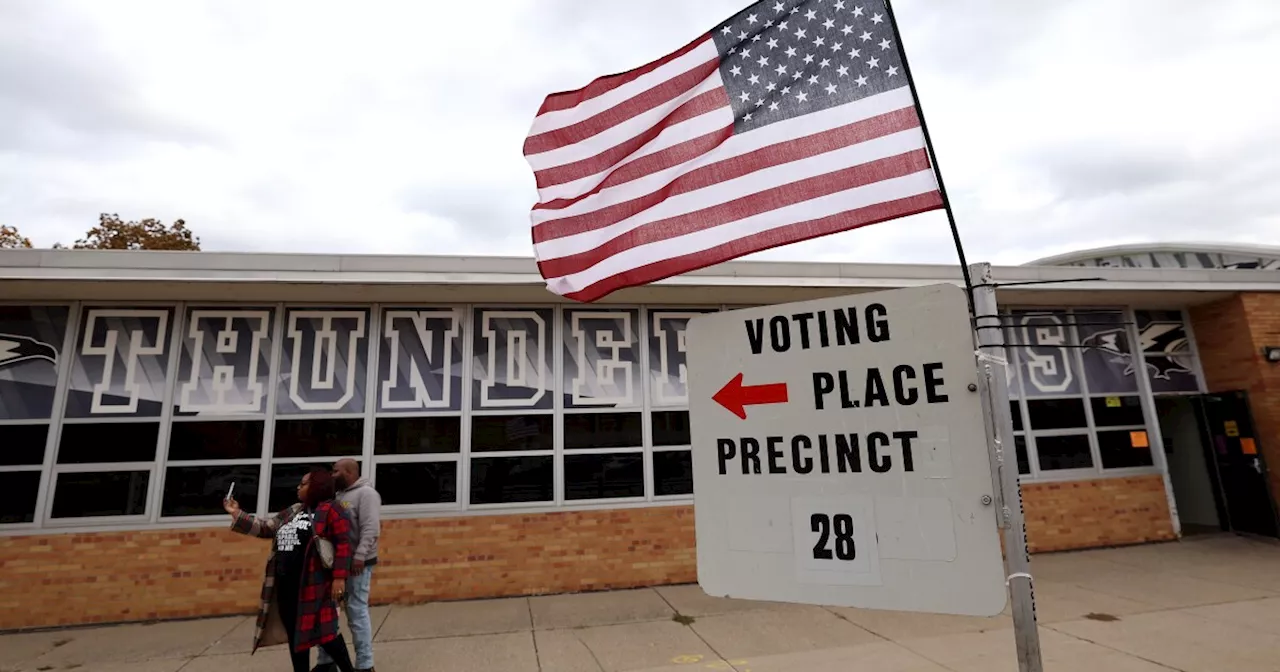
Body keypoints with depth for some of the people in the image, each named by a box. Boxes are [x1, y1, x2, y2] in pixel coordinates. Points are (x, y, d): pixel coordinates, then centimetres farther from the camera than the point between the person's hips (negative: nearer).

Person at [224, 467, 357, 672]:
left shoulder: (330, 509, -9)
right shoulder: (293, 512, 17)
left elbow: (343, 544, -16)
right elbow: (265, 527, 22)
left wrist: (339, 578, -22)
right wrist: (237, 514, 17)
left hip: (313, 584, -8)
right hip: (287, 585, 8)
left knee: (323, 630, -6)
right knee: (295, 633, 15)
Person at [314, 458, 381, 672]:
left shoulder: (366, 493, -10)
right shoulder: (339, 496, 16)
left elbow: (371, 528, -19)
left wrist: (359, 556, -27)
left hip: (356, 562, -8)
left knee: (357, 611, -2)